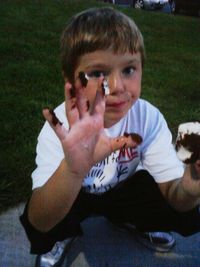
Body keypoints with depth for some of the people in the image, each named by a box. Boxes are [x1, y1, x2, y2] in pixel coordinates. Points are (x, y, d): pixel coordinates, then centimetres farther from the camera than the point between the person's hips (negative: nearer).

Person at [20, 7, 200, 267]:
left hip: (124, 188, 2)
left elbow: (174, 194, -25)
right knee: (38, 230, -30)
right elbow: (39, 224, -39)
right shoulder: (60, 127, -32)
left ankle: (129, 221, 14)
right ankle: (65, 233, 8)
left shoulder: (150, 118, -25)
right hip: (73, 194, -1)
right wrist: (72, 170, -61)